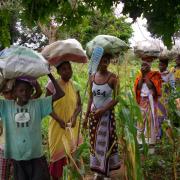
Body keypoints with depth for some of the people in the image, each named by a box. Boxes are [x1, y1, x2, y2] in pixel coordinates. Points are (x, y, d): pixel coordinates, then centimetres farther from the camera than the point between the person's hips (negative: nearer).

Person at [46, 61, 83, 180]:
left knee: (72, 152, 12)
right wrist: (59, 120, -18)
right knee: (57, 152, 7)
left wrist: (75, 116, -14)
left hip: (72, 126, 4)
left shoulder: (74, 85, 0)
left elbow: (79, 105, 5)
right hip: (58, 126, -3)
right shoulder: (52, 85, -12)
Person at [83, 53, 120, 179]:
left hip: (107, 114, -4)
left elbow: (116, 98, -12)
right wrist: (86, 116, 8)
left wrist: (103, 110, -18)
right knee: (95, 142, 8)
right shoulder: (92, 77, 2)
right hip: (94, 113, 4)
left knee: (106, 142, 3)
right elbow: (91, 98, 8)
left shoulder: (113, 78, -11)